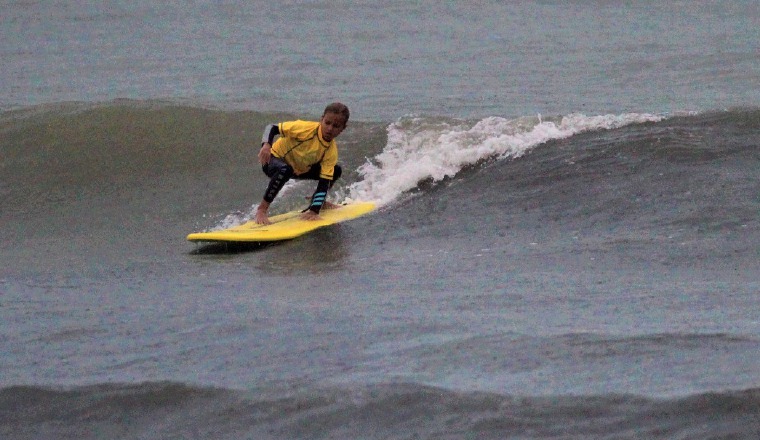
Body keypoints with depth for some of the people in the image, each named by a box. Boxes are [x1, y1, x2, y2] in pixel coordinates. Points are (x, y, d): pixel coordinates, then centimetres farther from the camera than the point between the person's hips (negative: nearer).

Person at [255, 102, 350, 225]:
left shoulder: (331, 151, -16)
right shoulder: (306, 129, -30)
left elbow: (324, 183, -19)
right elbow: (272, 127, -26)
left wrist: (314, 211, -30)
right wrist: (266, 145, -48)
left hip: (300, 169, 6)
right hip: (275, 160, -6)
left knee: (336, 171, 0)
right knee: (285, 170, -42)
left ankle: (319, 202, 24)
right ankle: (262, 209, -30)